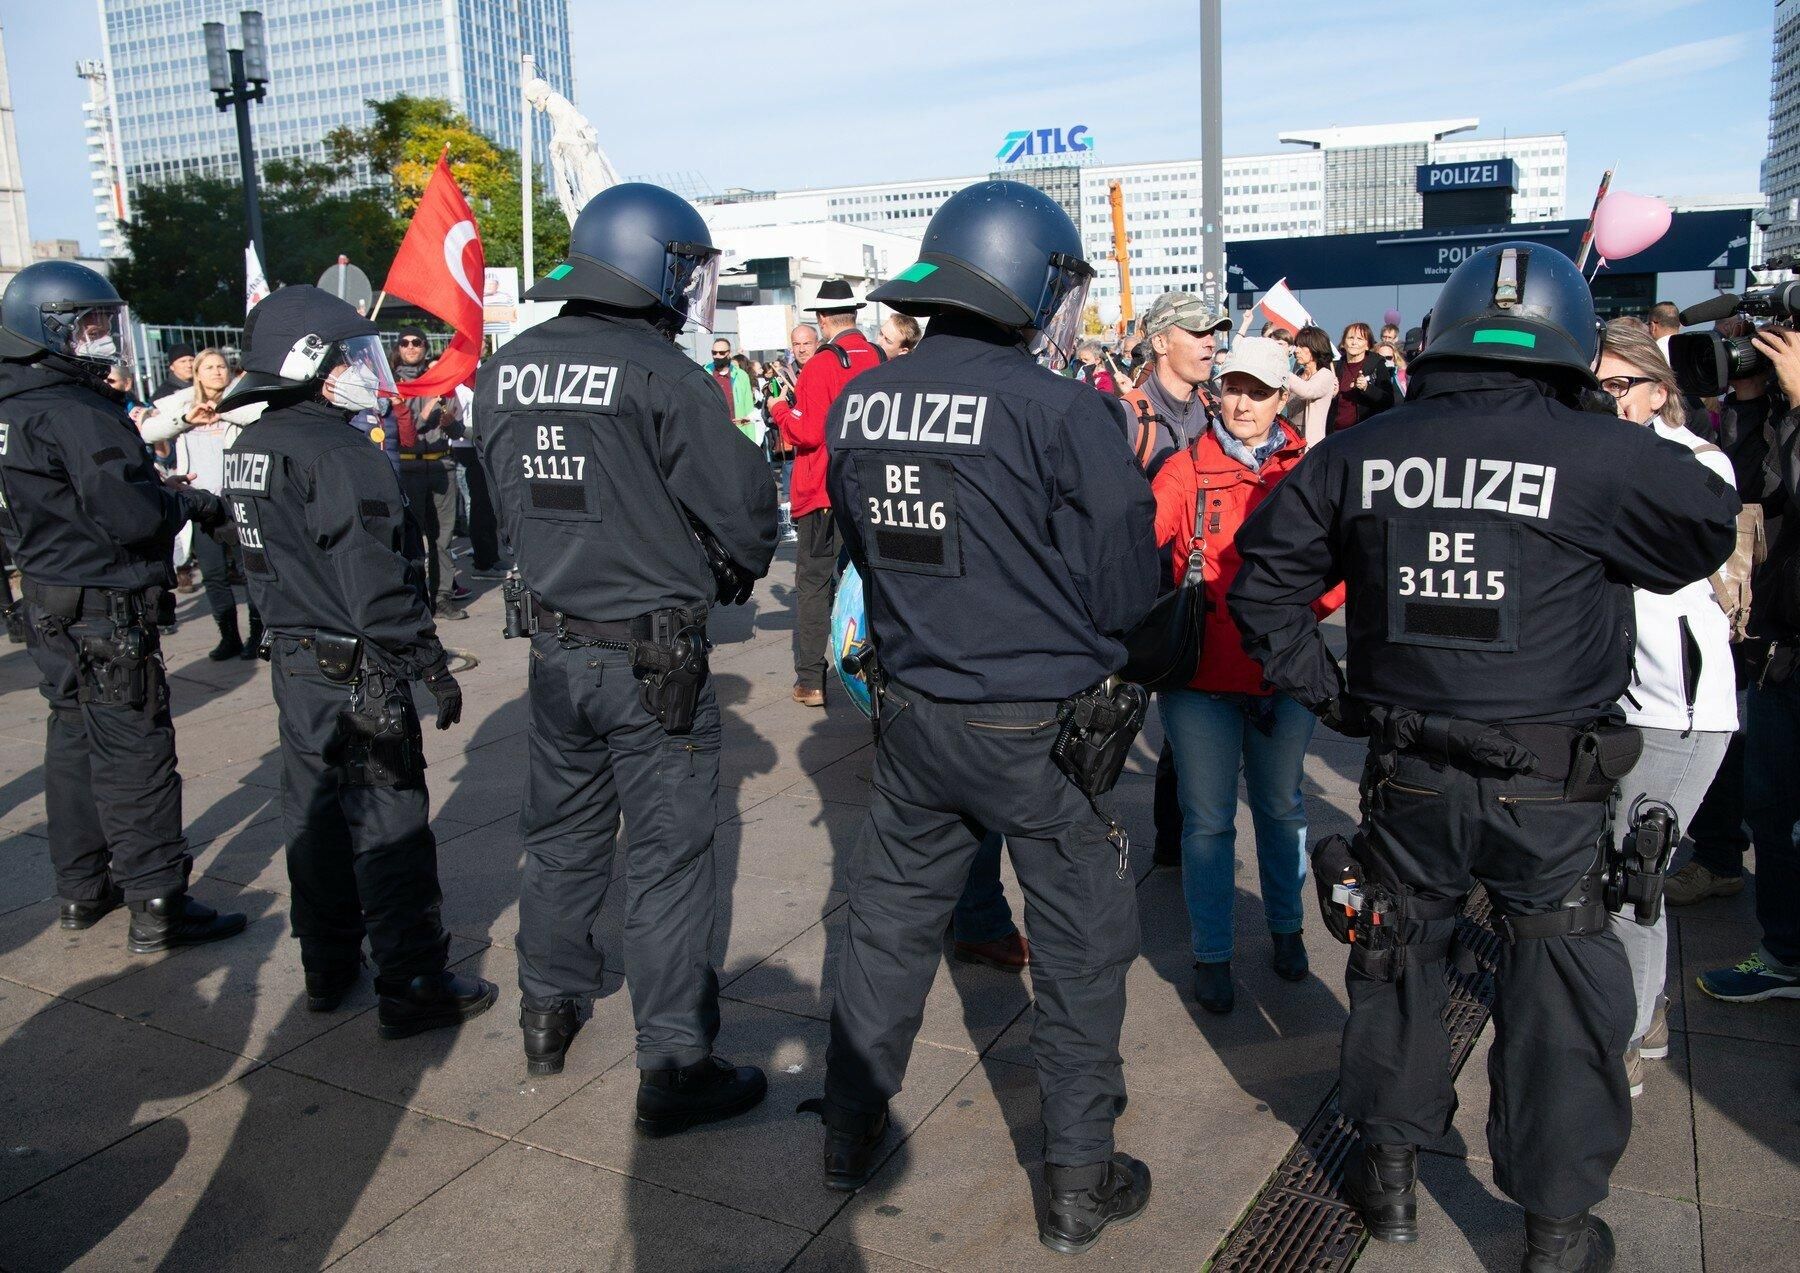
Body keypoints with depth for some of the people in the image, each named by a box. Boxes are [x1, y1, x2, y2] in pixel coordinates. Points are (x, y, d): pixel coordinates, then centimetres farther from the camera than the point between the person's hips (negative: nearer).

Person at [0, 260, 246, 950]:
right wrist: (195, 501, -7)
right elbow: (131, 515, -25)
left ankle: (82, 888, 29)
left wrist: (163, 489, 9)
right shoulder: (75, 412, -20)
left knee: (74, 738, 18)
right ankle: (157, 905, 3)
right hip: (105, 609, -10)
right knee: (134, 750, -4)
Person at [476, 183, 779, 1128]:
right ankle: (674, 1069, 15)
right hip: (653, 659, -6)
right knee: (667, 865, 4)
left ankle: (550, 1016, 39)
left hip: (553, 649, 6)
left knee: (560, 839, 21)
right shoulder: (664, 377, -18)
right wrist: (735, 570, 7)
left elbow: (509, 501, 11)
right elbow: (744, 509, -14)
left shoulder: (505, 371, 2)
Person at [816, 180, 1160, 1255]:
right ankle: (1080, 1183, 25)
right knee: (1081, 949, 12)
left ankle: (853, 1134, 36)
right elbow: (1125, 591, -13)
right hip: (1042, 726, -5)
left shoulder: (861, 405, 0)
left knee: (892, 921, 21)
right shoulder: (1062, 409, -18)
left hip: (913, 714, 5)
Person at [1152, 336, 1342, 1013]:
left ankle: (1285, 926, 40)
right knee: (1208, 820, 6)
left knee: (1280, 806, 19)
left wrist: (1310, 600, -19)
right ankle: (1211, 953, 22)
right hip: (1204, 677, -2)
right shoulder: (1187, 468, -5)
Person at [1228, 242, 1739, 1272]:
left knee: (1400, 959, 20)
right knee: (1561, 994, 13)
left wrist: (1328, 693, 7)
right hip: (1551, 789, -2)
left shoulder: (1359, 454, -2)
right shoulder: (1605, 457, -13)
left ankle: (1391, 1174, 36)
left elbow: (1265, 579, 3)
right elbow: (1715, 530, 5)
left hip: (1410, 771, 3)